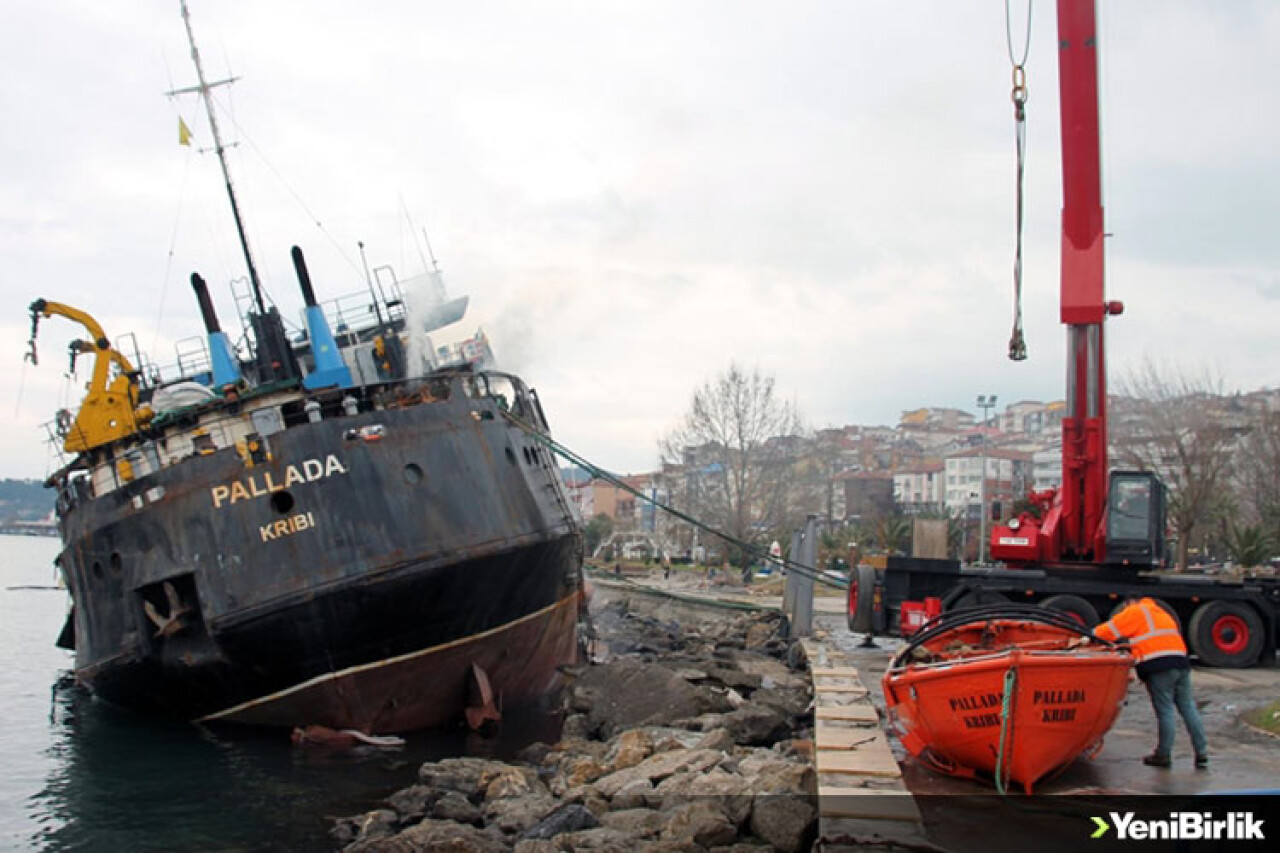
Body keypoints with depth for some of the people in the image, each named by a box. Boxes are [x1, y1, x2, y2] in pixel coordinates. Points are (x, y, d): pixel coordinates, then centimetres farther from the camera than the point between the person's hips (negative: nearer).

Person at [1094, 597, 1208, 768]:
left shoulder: (1135, 611, 6)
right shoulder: (1161, 613, 30)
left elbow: (1110, 630, 3)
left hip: (1158, 665, -7)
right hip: (1181, 661, 7)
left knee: (1165, 711, -4)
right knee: (1188, 708, 8)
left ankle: (1163, 755, 2)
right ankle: (1202, 753, 8)